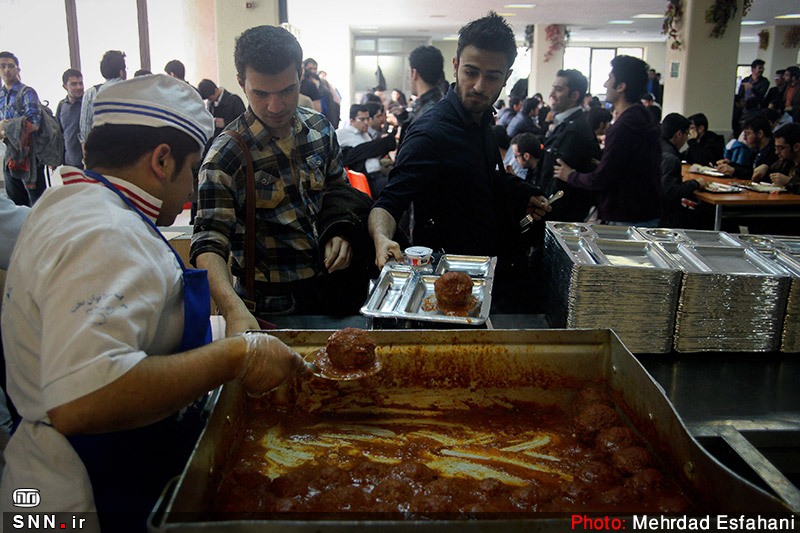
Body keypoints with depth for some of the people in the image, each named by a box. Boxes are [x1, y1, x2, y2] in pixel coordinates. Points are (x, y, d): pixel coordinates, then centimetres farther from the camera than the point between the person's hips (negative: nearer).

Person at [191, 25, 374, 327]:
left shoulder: (320, 128, -2)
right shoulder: (226, 157, -18)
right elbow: (208, 245, -24)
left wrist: (340, 232, -10)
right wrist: (234, 309, -42)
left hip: (330, 287, 5)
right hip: (272, 305, -5)